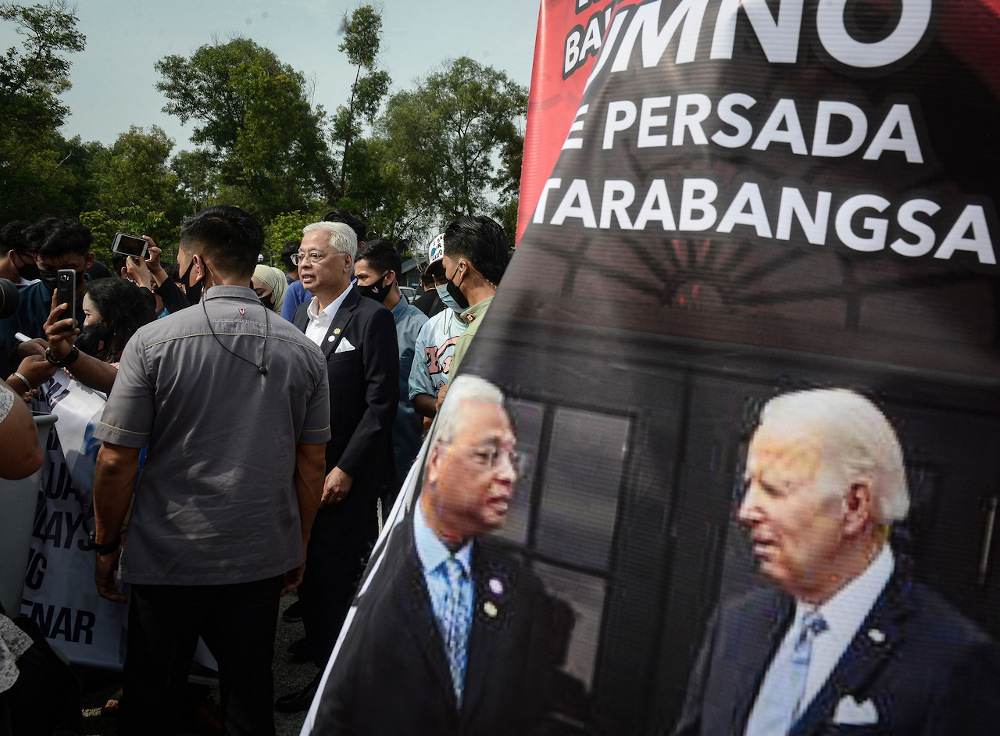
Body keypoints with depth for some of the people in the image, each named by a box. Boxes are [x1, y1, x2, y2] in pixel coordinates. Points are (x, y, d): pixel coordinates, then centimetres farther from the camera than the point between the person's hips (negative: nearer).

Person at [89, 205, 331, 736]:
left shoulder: (153, 342, -12)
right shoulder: (302, 350, -3)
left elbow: (116, 461, -10)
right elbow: (312, 463, 3)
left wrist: (106, 543, 5)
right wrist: (300, 545, 14)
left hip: (168, 558, -2)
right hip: (263, 558, 3)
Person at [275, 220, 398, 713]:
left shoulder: (372, 318, -10)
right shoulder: (302, 316, 13)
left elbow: (382, 403, -14)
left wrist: (345, 469, -16)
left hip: (347, 479, -7)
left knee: (339, 583, 3)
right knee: (308, 577, 14)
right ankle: (321, 656, 31)